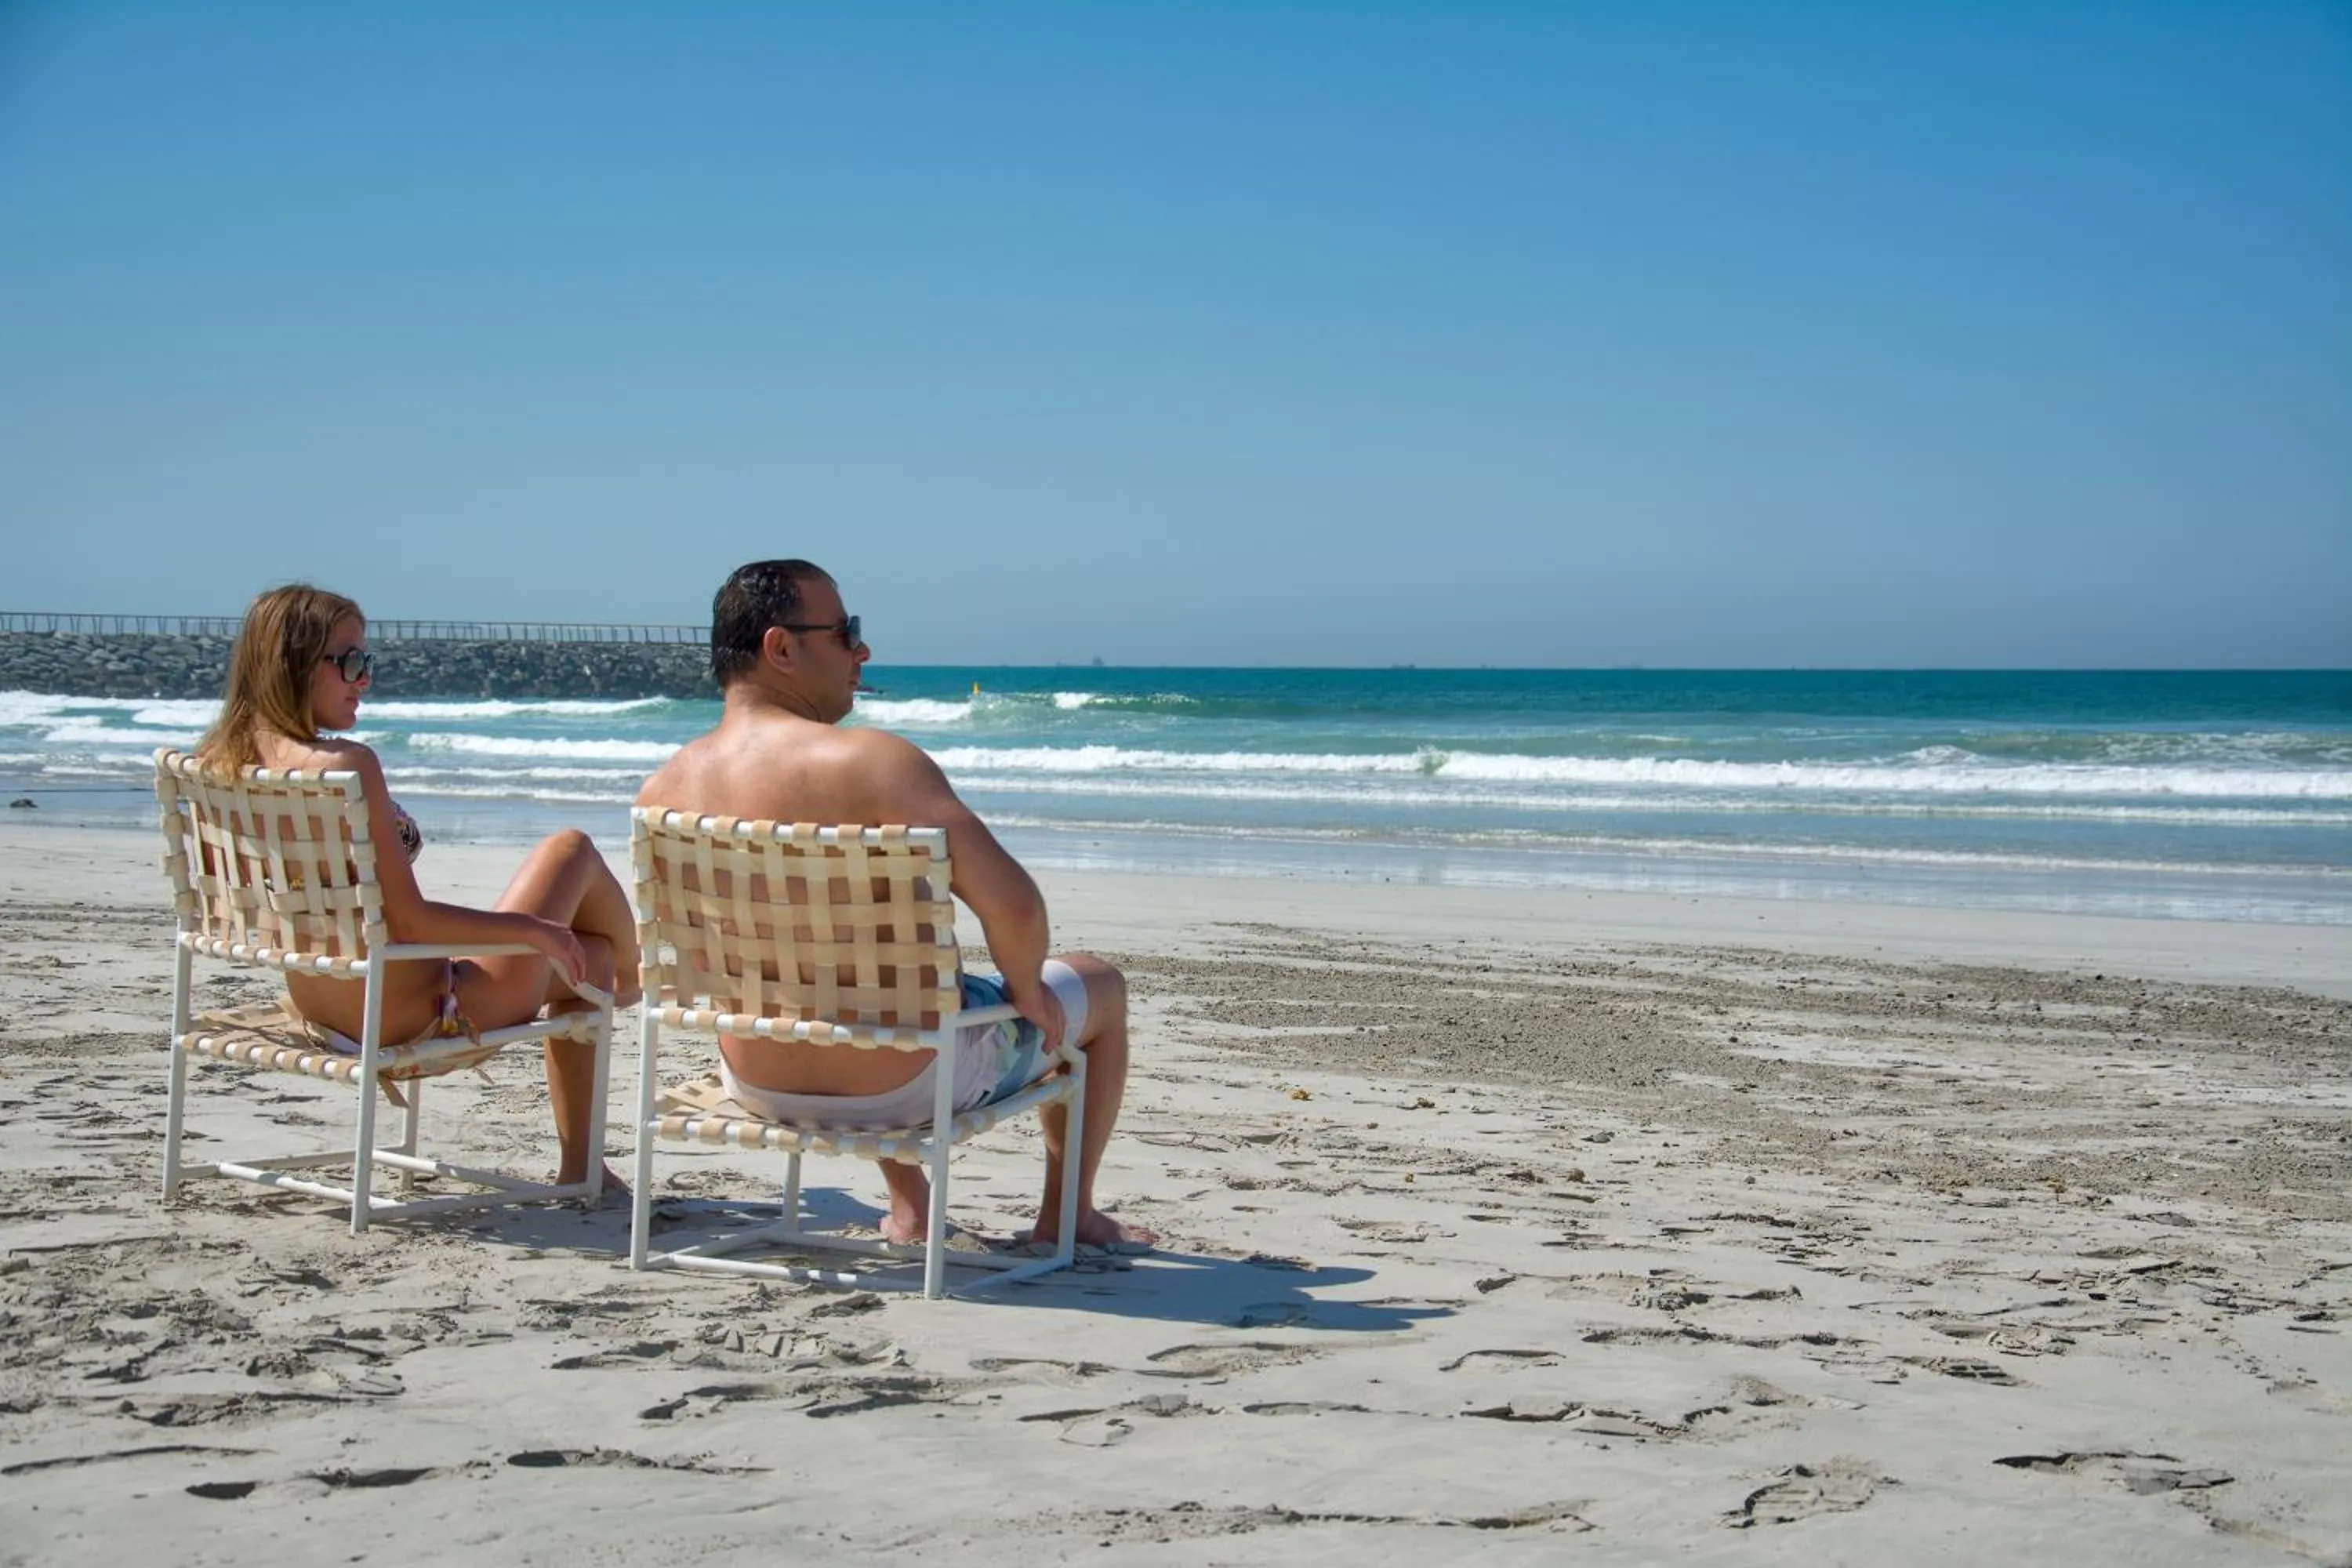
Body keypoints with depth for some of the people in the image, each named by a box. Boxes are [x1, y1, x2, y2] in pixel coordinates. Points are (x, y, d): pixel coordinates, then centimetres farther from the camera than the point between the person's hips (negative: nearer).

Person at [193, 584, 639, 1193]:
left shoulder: (219, 762, -2)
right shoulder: (347, 764, -28)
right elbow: (407, 919, -28)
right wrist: (536, 931, -12)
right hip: (416, 1016, -9)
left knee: (585, 960, 29)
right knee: (571, 850, 14)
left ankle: (581, 1165, 41)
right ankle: (635, 974, 43)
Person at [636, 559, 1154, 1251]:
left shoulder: (661, 792, -7)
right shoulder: (873, 761, -25)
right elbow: (1014, 905, -30)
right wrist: (1030, 996, -9)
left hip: (759, 1087, 6)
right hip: (903, 1088, -6)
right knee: (1100, 986, 21)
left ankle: (909, 1209, 45)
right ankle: (1068, 1213, 34)